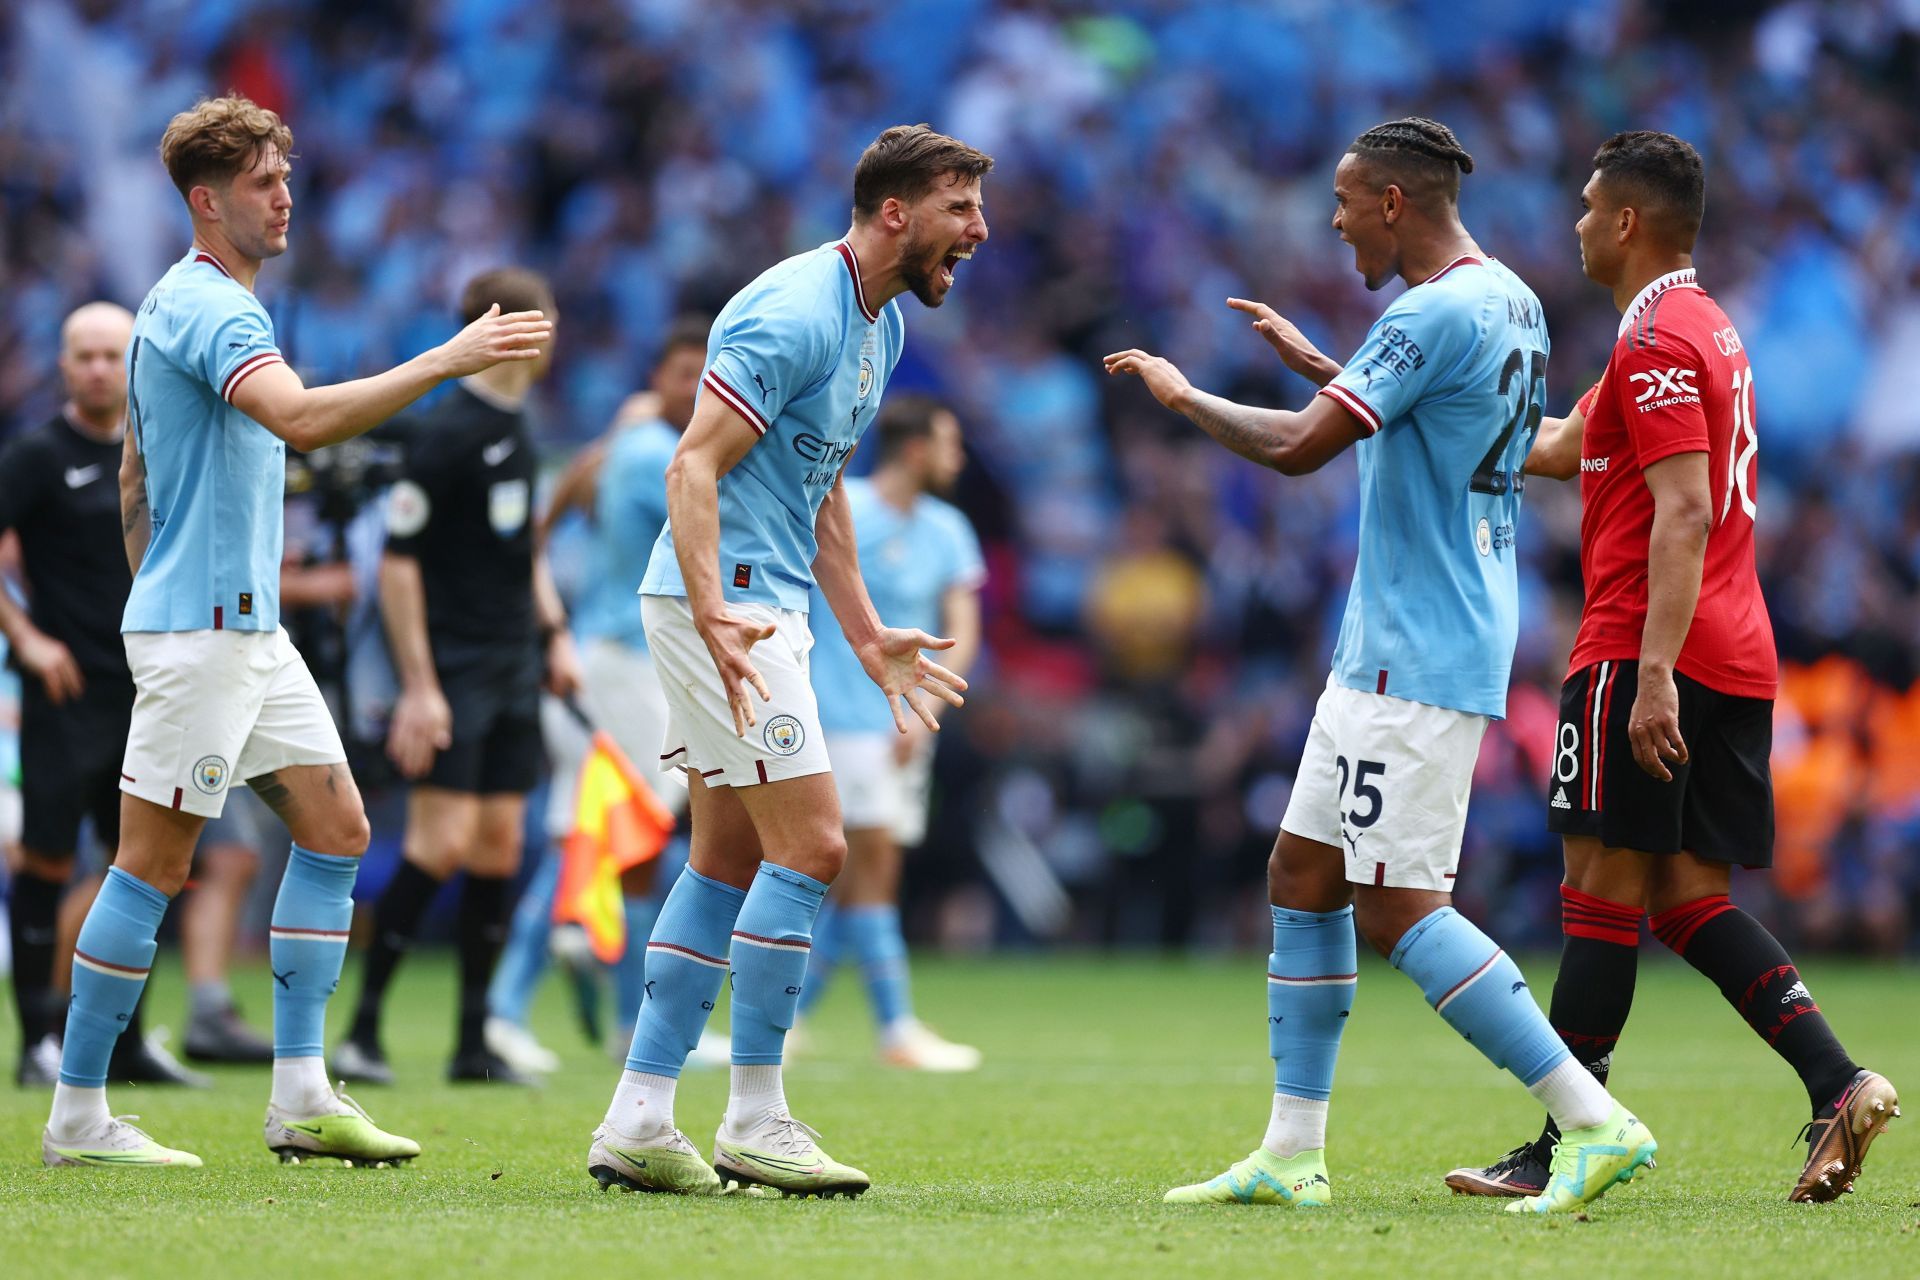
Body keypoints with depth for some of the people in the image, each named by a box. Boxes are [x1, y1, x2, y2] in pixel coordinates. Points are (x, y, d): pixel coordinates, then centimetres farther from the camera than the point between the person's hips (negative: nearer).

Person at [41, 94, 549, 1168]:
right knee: (155, 863, -5)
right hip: (197, 631, -10)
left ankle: (302, 1096, 7)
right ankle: (79, 1115, 1)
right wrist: (445, 361, -35)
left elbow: (136, 478, 24)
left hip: (249, 629, 10)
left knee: (336, 829, 7)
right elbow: (300, 418, -34)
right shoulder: (203, 307, -16)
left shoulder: (195, 305, 17)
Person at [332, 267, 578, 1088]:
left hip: (513, 669, 8)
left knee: (499, 844, 6)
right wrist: (418, 686, -19)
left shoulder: (516, 427, 14)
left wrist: (554, 633, 17)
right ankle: (363, 1030, -5)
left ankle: (474, 1045, 10)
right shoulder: (444, 431, -13)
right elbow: (397, 561, -15)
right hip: (453, 670, -8)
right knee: (443, 841, -13)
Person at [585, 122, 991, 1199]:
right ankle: (756, 1123, -4)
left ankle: (639, 1122, 11)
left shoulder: (879, 326, 14)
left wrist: (867, 636, 24)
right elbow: (693, 467, -22)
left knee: (730, 863, 10)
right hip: (719, 602, -10)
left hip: (763, 607, 10)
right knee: (810, 846, -11)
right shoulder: (794, 313, -17)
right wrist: (714, 619, -32)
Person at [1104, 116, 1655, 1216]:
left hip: (1419, 661, -10)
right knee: (1303, 877, 12)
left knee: (1399, 909, -11)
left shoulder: (1438, 313, -18)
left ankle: (1596, 1122, -14)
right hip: (1386, 654, 10)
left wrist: (1181, 393, -5)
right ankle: (1293, 1155, 14)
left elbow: (1299, 448, -21)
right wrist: (1314, 362, 31)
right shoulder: (1513, 304, 13)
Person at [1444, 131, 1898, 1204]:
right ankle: (1839, 1085, -5)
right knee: (1690, 898, 9)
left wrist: (1654, 675, -26)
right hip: (1737, 662, 10)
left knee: (1605, 893, -5)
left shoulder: (1658, 340, -11)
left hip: (1647, 657, -9)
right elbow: (1561, 448, 29)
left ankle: (1564, 1146, -3)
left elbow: (1683, 515, -21)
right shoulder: (1708, 329, 20)